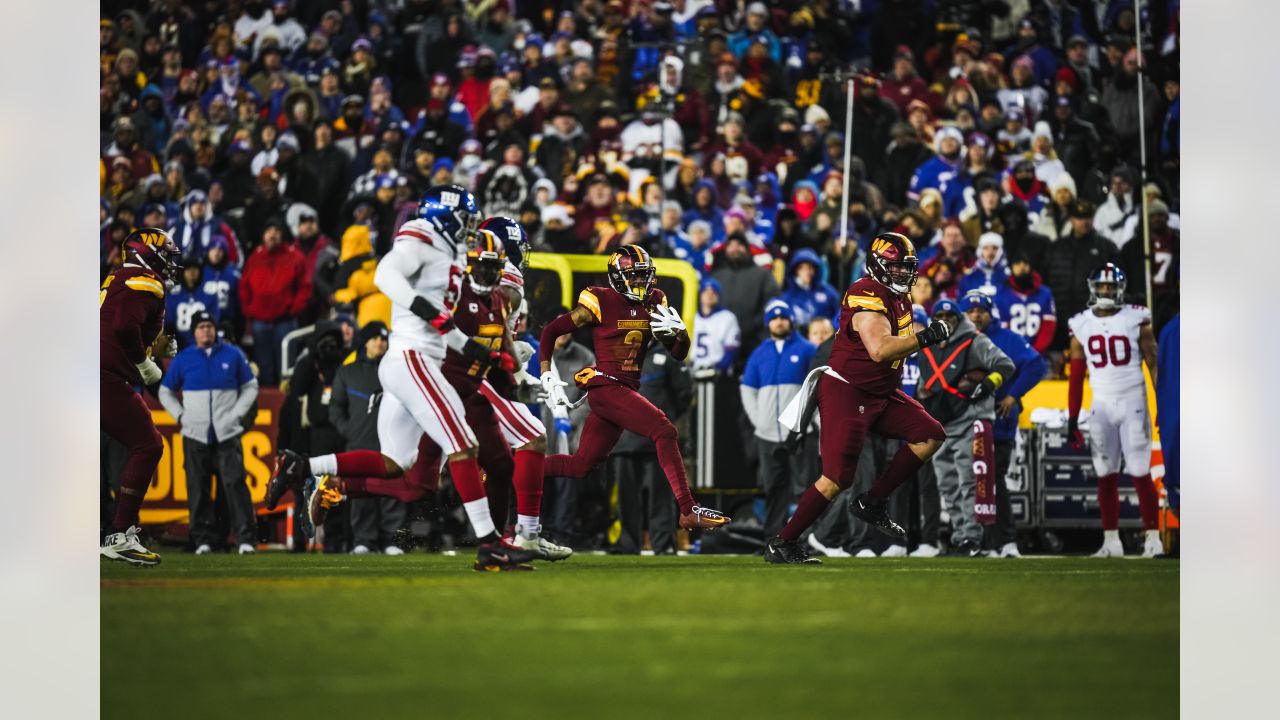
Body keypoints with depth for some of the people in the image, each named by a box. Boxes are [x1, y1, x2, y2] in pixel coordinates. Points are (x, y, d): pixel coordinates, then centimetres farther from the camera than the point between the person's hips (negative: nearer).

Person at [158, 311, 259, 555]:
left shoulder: (232, 355, 7)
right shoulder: (183, 359, 7)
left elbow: (250, 387, 13)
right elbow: (165, 392, 16)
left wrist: (238, 414, 0)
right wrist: (181, 416, 2)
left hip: (227, 433, -1)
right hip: (195, 435, 1)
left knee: (235, 483, -12)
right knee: (198, 488, 1)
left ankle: (246, 538, -14)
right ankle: (203, 539, 7)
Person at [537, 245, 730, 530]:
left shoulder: (654, 302, 9)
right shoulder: (600, 303, -8)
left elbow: (679, 354, 10)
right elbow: (551, 332, -1)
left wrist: (678, 331, -11)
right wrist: (548, 376, -7)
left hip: (627, 389, 8)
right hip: (605, 386, -8)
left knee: (581, 466, 11)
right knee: (665, 432, -22)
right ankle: (688, 512, -24)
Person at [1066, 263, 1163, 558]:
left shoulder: (1136, 320, -2)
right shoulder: (1081, 326, 7)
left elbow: (1154, 365, -1)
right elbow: (1076, 376, 11)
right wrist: (1072, 420, 8)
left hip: (1133, 403, -3)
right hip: (1101, 406, 3)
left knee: (1140, 473, -5)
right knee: (1106, 476, 3)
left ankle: (1153, 538, -1)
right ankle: (1111, 541, 8)